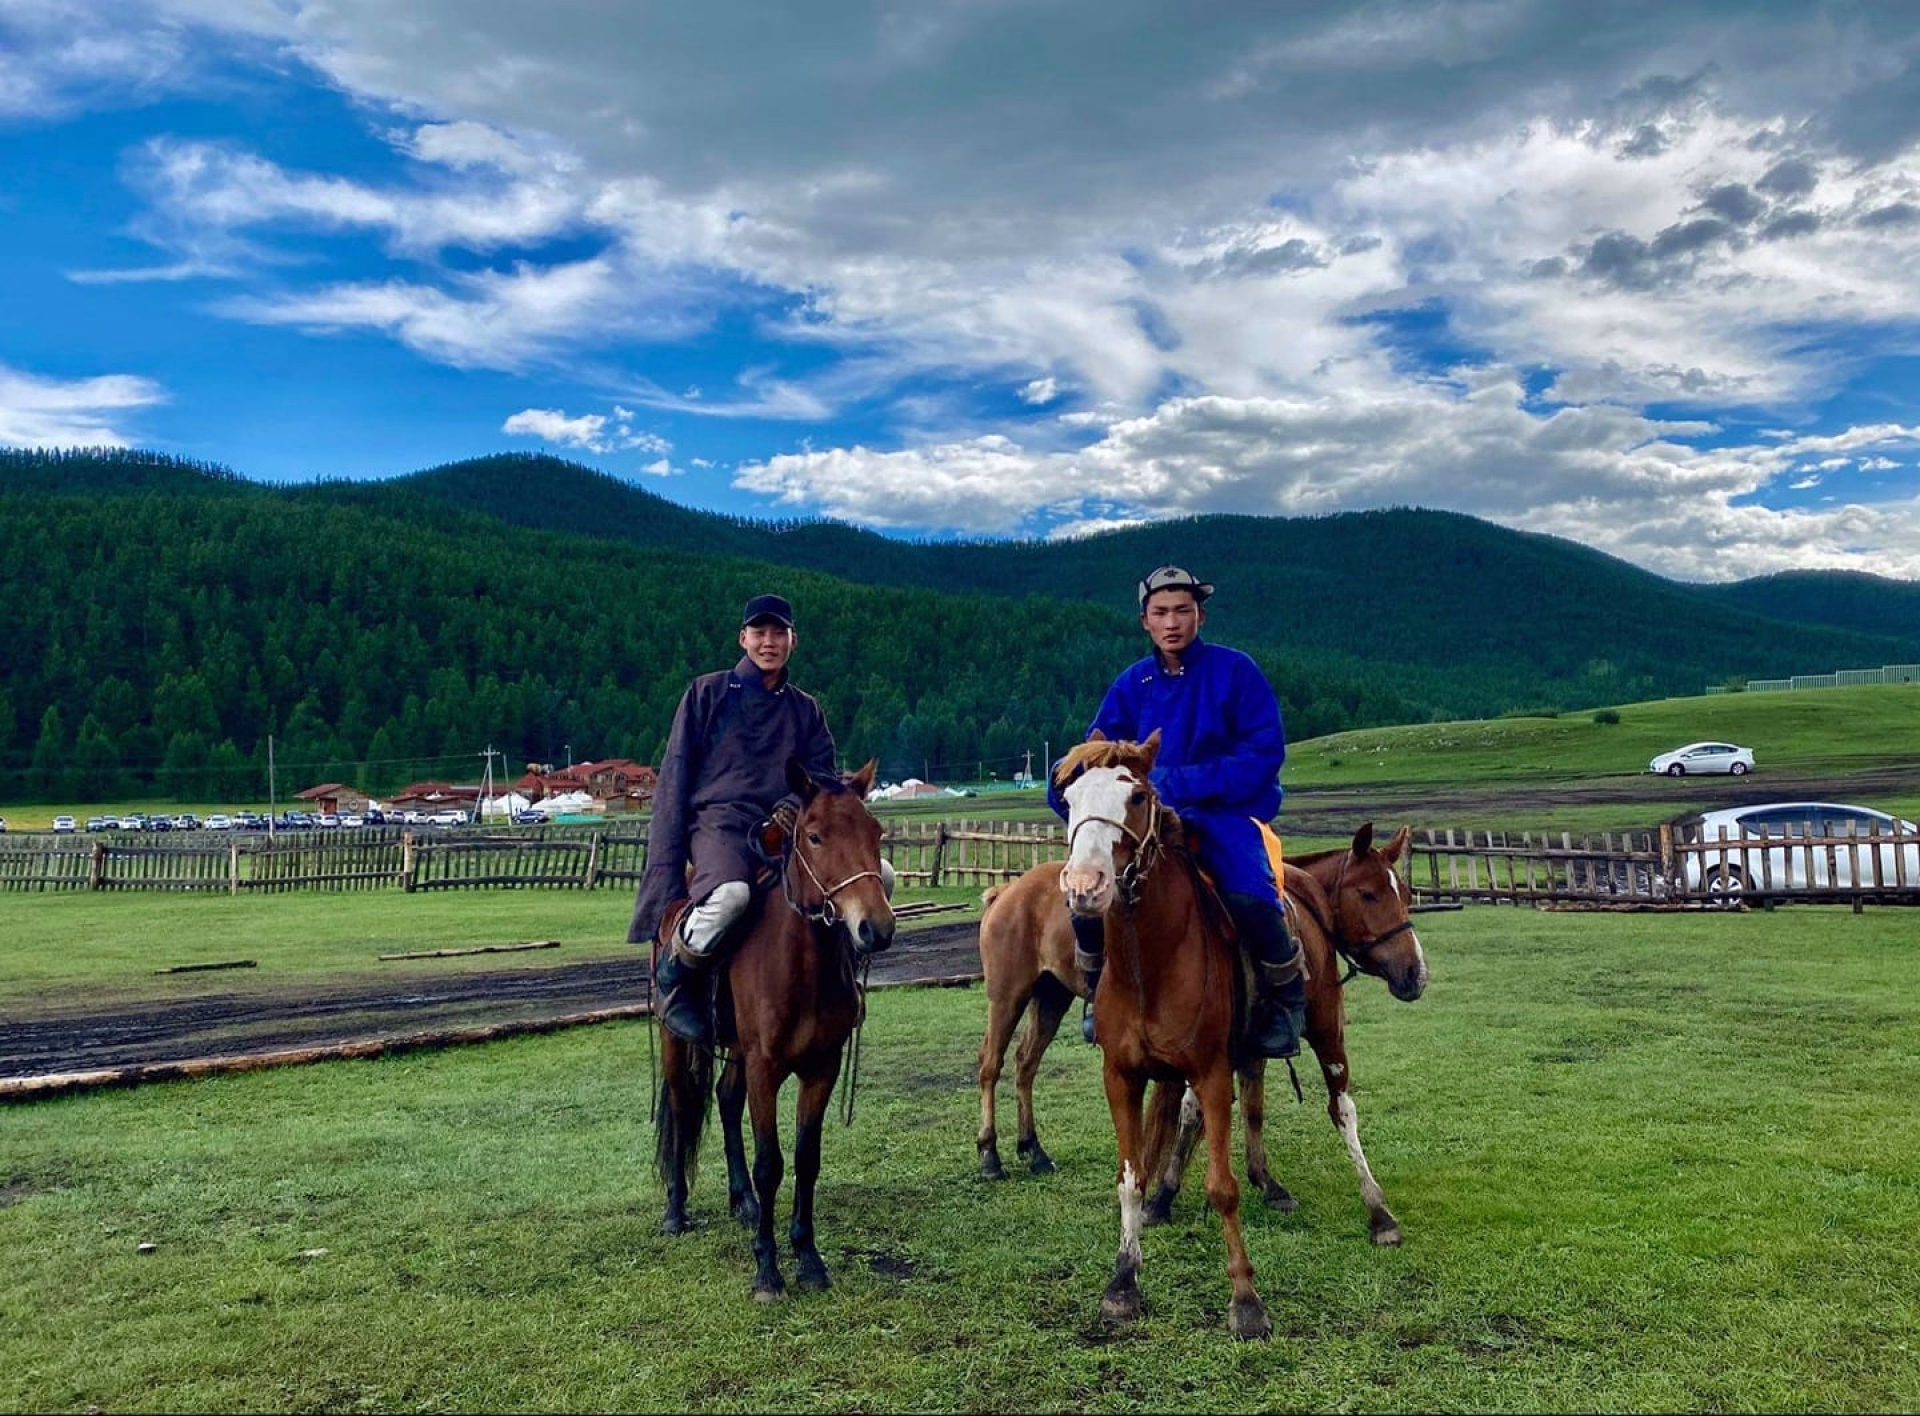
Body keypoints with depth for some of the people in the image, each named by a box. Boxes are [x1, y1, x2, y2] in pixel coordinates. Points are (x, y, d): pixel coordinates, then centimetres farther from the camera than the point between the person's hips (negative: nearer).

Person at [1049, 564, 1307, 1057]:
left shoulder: (1235, 671, -4)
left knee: (1250, 900, -32)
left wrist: (1186, 784, -20)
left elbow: (1264, 752, -10)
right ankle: (1100, 993, 14)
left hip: (1226, 814, -3)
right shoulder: (1132, 684, 6)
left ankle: (1288, 997, 0)